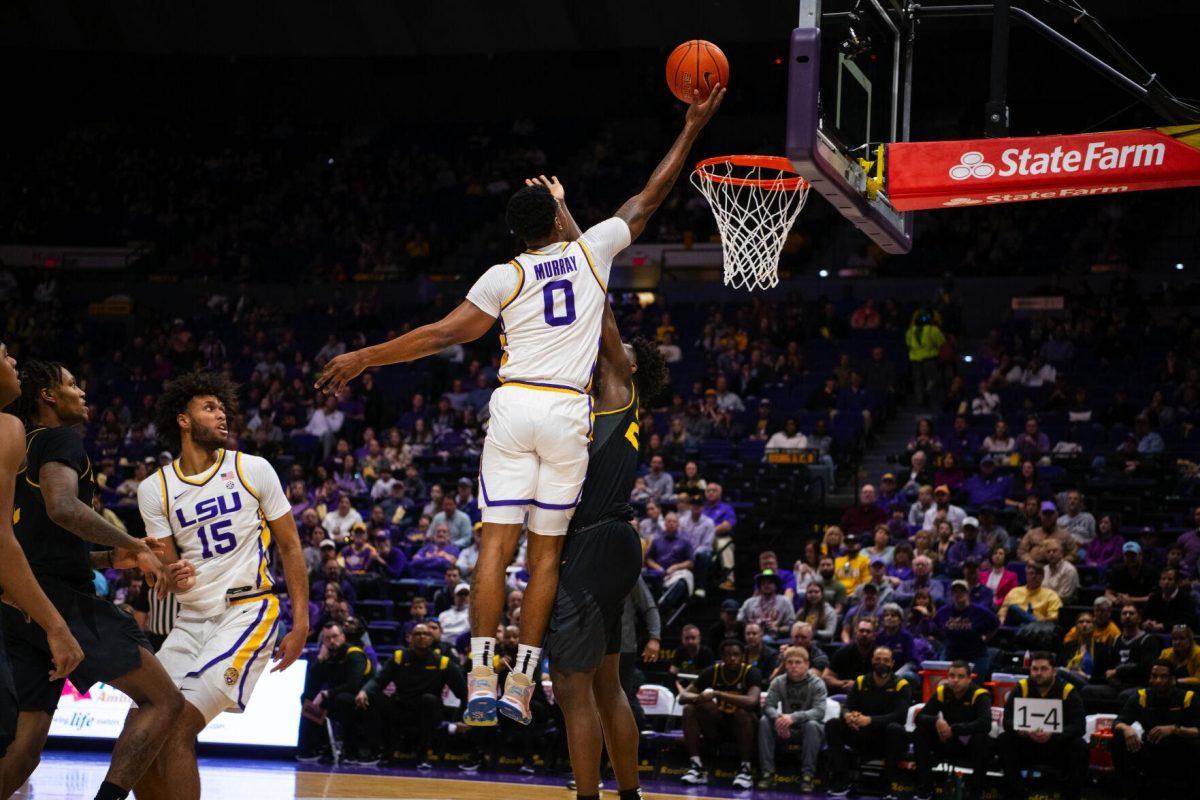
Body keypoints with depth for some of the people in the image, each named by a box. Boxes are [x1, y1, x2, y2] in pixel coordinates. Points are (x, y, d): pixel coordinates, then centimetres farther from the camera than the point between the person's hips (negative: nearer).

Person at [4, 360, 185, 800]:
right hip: (62, 598, -9)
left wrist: (111, 558, 25)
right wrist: (134, 546, -14)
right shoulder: (60, 439, -2)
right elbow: (63, 508, -22)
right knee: (163, 700, -5)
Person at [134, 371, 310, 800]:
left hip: (246, 611, -4)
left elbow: (289, 545, 3)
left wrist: (301, 625, -4)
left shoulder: (253, 470, 0)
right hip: (191, 618, 4)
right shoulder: (155, 489, 5)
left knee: (178, 730, -19)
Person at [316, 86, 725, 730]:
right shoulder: (590, 251, 7)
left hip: (515, 406, -1)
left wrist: (365, 358, 4)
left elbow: (445, 334, -2)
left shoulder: (506, 276, 3)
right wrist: (692, 128, 27)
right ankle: (520, 686, 4)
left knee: (496, 543, -1)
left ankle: (480, 681, -11)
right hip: (568, 412, 1)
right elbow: (648, 199, 18)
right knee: (546, 551, 6)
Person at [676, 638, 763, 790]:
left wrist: (716, 694, -37)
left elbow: (752, 701, -36)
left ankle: (745, 769, -26)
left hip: (743, 726, -4)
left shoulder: (752, 673, -16)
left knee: (743, 713, -36)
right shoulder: (712, 672, -5)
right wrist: (701, 698, -30)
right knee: (689, 709, -18)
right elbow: (683, 696, -7)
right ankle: (696, 766, -19)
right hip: (718, 724, 4)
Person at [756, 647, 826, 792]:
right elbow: (768, 706, -11)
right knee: (764, 721, -23)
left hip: (808, 728, -3)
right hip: (786, 730, 3)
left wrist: (793, 717, -41)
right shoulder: (778, 682, -3)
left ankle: (807, 775, -31)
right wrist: (777, 717, -36)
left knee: (812, 725, -36)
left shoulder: (816, 684, -12)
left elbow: (819, 712, -26)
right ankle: (767, 772, -23)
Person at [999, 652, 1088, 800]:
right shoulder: (1021, 688, -6)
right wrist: (1023, 731, -36)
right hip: (1027, 746, 1)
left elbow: (1078, 726, -20)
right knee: (1005, 740, -23)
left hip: (1058, 746, -1)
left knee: (1080, 746, -29)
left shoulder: (1068, 691, -10)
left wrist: (1052, 735, -38)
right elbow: (1008, 721, -12)